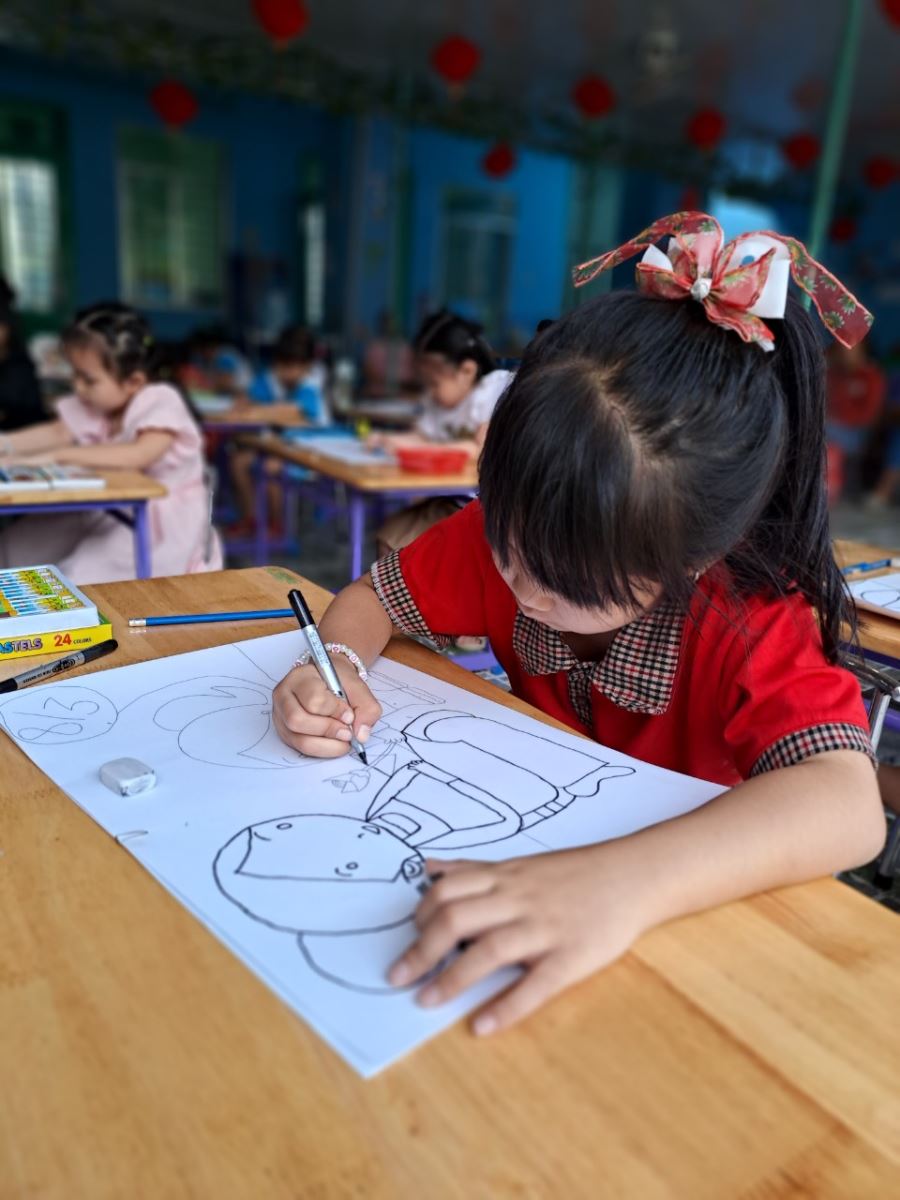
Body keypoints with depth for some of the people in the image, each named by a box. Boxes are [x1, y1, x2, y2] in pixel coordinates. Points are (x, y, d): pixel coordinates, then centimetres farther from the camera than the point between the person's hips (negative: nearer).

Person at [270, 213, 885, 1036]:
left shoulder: (751, 624, -26)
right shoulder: (510, 532, -14)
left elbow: (847, 807, -39)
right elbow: (368, 600, -4)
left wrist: (621, 884, -55)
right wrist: (338, 667, -26)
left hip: (697, 909, -3)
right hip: (536, 846, 3)